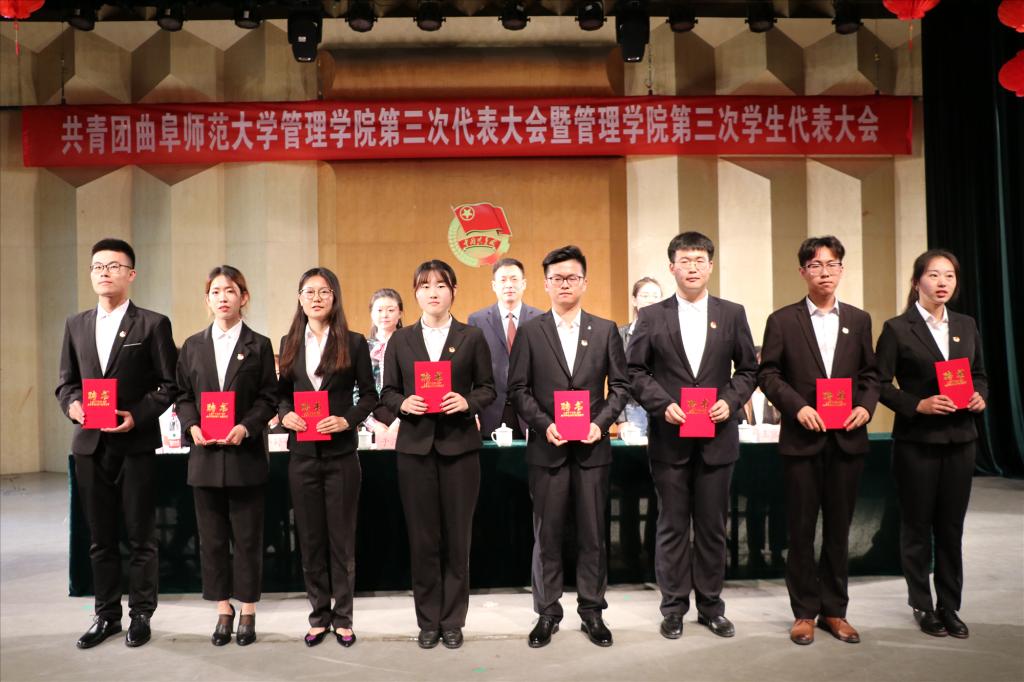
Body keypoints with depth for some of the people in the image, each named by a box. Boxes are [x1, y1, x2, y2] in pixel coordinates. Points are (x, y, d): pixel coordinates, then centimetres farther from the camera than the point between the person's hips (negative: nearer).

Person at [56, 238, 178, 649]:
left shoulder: (153, 324, -3)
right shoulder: (76, 325, 12)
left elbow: (169, 384, -5)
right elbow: (65, 381, 14)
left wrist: (137, 415, -16)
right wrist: (71, 404, -6)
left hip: (136, 444, -4)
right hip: (90, 445, 4)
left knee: (140, 537, 5)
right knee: (100, 538, 13)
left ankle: (141, 615, 19)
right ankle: (107, 615, 26)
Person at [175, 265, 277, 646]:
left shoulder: (259, 345, 2)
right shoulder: (193, 345, 10)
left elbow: (268, 398, -2)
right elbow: (183, 396, 9)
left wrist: (246, 427, -16)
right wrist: (192, 425, -9)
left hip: (245, 455, -3)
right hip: (205, 455, 3)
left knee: (247, 538, 5)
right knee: (212, 538, 9)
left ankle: (247, 614, 17)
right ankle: (223, 611, 22)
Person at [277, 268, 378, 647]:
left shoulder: (354, 343, -2)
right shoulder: (290, 343, 8)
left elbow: (369, 394, 0)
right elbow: (283, 392, 12)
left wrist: (347, 420, -16)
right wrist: (285, 413, -8)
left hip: (341, 453, -3)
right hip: (303, 453, 3)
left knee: (342, 537, 5)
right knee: (310, 538, 10)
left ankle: (342, 618, 18)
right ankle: (319, 616, 24)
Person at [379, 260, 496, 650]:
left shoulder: (472, 338, 5)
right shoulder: (400, 340, 8)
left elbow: (488, 389, 4)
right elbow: (387, 392, 8)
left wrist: (467, 402, -15)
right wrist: (403, 403, -13)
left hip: (459, 445, -1)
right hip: (415, 446, 1)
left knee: (457, 536, 5)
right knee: (422, 536, 5)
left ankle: (453, 621, 19)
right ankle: (428, 621, 19)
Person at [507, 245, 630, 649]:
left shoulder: (605, 330, 6)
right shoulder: (530, 332, 3)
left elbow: (620, 385, 5)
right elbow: (518, 389, 1)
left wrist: (601, 422, -10)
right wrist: (544, 425, -12)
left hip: (592, 447, 1)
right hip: (547, 448, -1)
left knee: (593, 534, 8)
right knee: (547, 535, 7)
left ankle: (592, 611, 22)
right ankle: (547, 613, 20)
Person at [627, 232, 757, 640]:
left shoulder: (732, 314, 6)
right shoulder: (651, 317, 2)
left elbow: (748, 369, 8)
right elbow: (636, 371, 1)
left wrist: (730, 402, -9)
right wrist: (663, 405, -12)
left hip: (717, 437, 1)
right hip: (669, 438, -1)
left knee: (712, 526, 10)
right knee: (672, 526, 7)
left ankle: (711, 606, 24)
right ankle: (674, 607, 19)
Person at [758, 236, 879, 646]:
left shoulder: (859, 319, 10)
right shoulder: (782, 320, 0)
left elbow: (870, 373, 11)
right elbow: (767, 374, -3)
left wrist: (866, 406, -7)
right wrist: (798, 407, -15)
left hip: (848, 439, 3)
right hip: (802, 438, -3)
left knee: (839, 527, 11)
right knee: (801, 528, 5)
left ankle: (834, 610, 23)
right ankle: (804, 612, 17)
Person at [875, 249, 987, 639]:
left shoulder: (966, 326, 10)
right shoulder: (897, 329, -5)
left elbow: (980, 374, 17)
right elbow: (881, 384, -7)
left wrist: (980, 396, -3)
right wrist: (919, 405, -19)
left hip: (960, 438, 4)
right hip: (917, 440, -4)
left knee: (952, 526, 10)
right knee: (917, 525, 7)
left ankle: (949, 606, 23)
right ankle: (923, 606, 21)